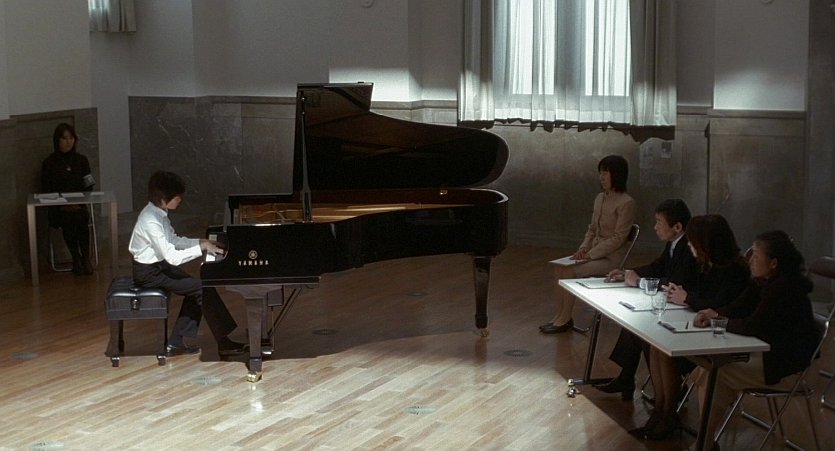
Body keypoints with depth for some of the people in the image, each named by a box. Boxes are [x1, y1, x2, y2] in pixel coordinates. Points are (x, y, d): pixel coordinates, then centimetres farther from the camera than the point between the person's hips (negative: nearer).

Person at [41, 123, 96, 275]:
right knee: (67, 220, -33)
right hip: (58, 210, -1)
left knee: (80, 218, -32)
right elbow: (46, 191, 1)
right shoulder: (49, 163, 3)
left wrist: (78, 204, -9)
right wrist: (63, 206, -13)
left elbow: (88, 187, 8)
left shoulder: (81, 160, 10)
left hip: (79, 207, 1)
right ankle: (76, 259, -21)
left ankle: (86, 258, -21)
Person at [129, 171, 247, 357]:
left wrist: (201, 242, 3)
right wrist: (201, 247, -22)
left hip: (159, 265, 10)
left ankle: (176, 343, 11)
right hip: (149, 273, -10)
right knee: (203, 289, -11)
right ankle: (224, 343, -3)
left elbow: (174, 240, 14)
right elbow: (172, 257, -30)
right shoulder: (151, 222, -27)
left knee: (196, 289, 8)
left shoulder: (158, 213, 2)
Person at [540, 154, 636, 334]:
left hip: (612, 257, -8)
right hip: (594, 252, 8)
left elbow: (618, 238, -17)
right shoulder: (600, 198, 10)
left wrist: (590, 254, -19)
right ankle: (562, 314, -7)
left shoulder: (626, 203, -15)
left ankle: (565, 319, -9)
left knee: (570, 272, -23)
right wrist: (583, 248, -1)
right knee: (559, 268, -12)